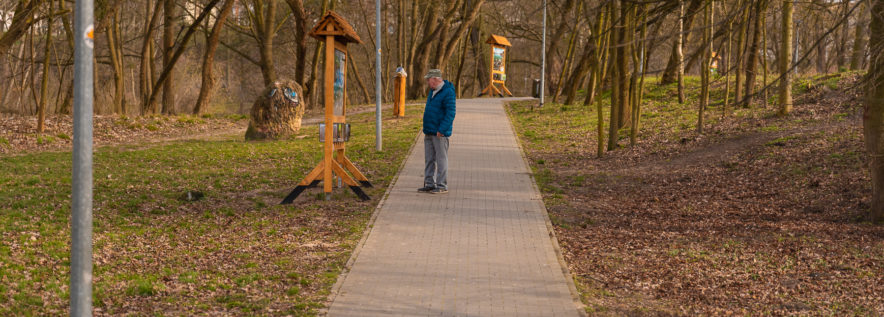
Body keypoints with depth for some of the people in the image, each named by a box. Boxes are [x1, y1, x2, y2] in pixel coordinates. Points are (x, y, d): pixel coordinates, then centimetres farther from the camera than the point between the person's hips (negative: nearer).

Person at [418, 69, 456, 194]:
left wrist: (441, 130, -22)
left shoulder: (448, 92, -15)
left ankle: (442, 186, 0)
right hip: (429, 132, 9)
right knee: (429, 159, 10)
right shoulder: (433, 91, 14)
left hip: (440, 133, -9)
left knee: (441, 159, -4)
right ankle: (429, 184, 16)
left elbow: (450, 114, -20)